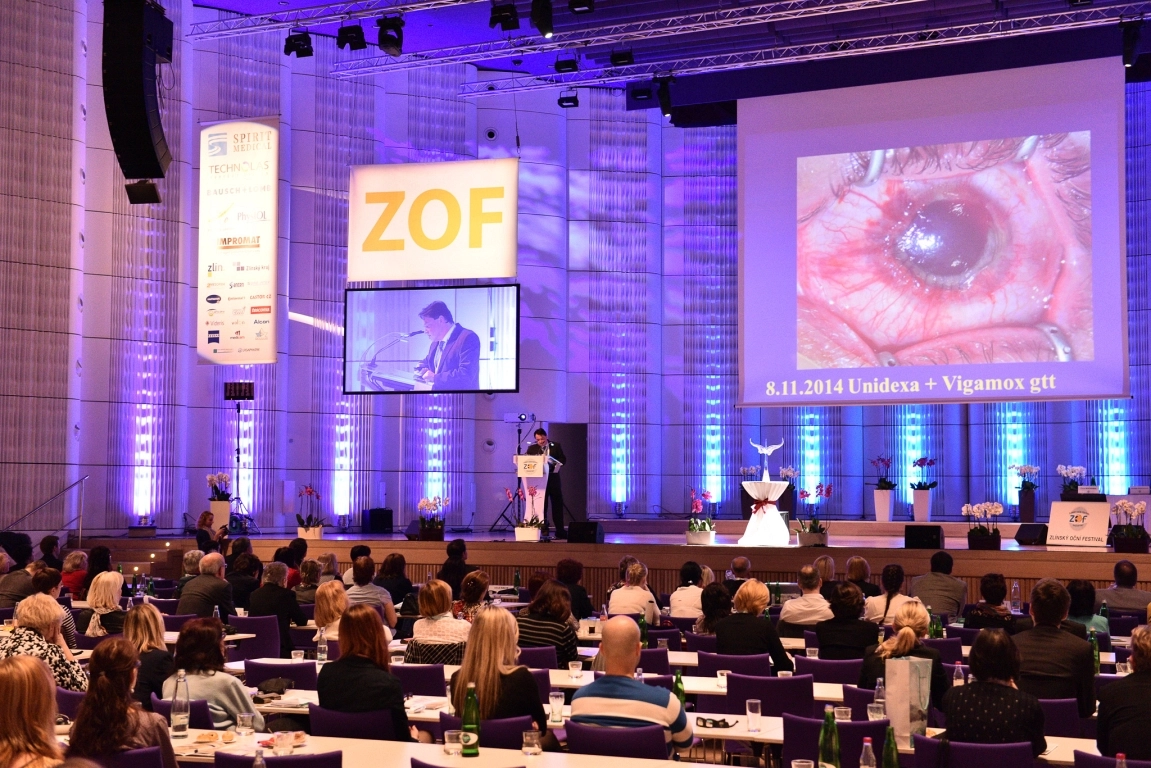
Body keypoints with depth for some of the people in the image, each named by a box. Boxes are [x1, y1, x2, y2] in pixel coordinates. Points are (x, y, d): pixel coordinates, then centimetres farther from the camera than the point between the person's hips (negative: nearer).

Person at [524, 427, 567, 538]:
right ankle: (543, 530, 6)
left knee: (557, 504, 2)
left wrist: (557, 465, -17)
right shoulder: (532, 448, 5)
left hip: (553, 478, 0)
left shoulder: (555, 446, 5)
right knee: (541, 506, 3)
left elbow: (563, 460, 3)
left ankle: (560, 531, 7)